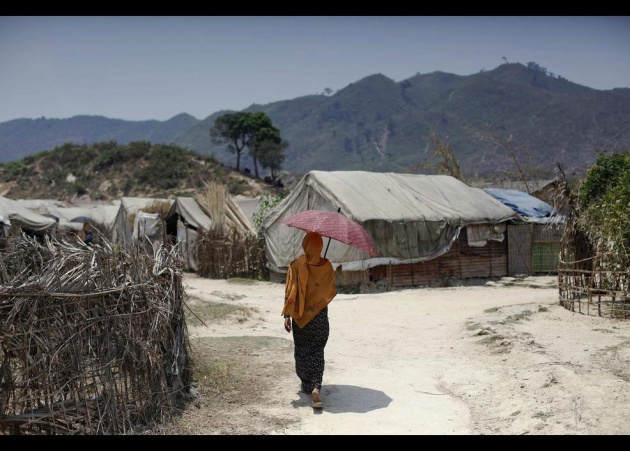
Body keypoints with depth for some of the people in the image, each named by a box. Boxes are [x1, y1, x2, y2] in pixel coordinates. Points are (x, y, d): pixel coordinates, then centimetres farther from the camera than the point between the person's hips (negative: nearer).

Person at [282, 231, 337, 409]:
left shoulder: (296, 265, -10)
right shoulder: (327, 266, -7)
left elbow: (289, 291, -11)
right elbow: (332, 291, 3)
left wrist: (287, 315, -8)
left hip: (300, 316, 0)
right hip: (320, 316, 1)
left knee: (301, 351, 16)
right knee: (317, 351, 6)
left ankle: (307, 385, 25)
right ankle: (316, 387, -12)